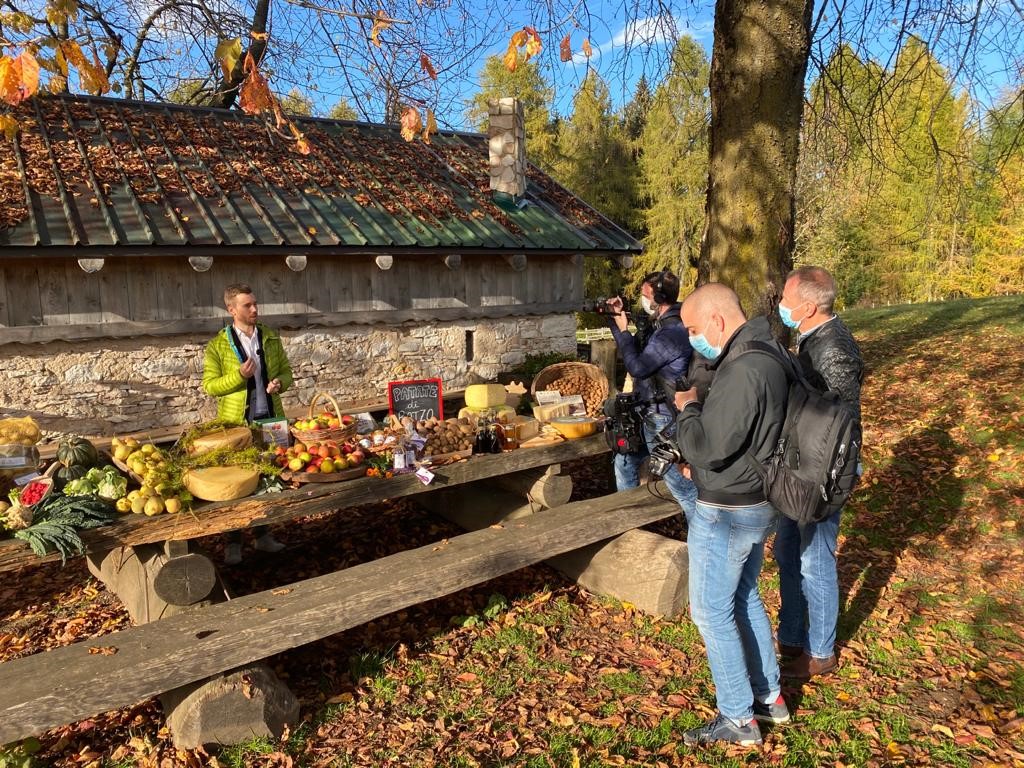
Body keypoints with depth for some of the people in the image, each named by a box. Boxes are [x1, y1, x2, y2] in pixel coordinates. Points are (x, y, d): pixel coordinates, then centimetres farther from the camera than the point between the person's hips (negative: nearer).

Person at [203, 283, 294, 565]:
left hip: (270, 419, 4)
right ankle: (233, 542, 18)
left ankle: (263, 534, 27)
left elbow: (286, 371, 13)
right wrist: (239, 376, -21)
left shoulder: (271, 339, 6)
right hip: (236, 423, -3)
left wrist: (280, 382, -10)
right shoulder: (218, 346, -5)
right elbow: (209, 386, -6)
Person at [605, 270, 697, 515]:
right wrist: (615, 318, 9)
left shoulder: (671, 333, -23)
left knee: (681, 484, -7)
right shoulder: (660, 324, 9)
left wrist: (623, 330, -9)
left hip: (662, 419, -11)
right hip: (648, 414, 11)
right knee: (624, 461, 25)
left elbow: (637, 366, -21)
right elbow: (635, 350, 19)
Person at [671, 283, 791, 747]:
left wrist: (687, 408, -10)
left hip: (726, 513, -10)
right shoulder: (765, 353, 6)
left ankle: (739, 719, 20)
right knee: (745, 598, 23)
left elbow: (707, 446, -27)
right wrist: (701, 460, 7)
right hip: (758, 504, 10)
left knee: (712, 612, 6)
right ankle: (769, 697, 37)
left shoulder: (743, 370, -27)